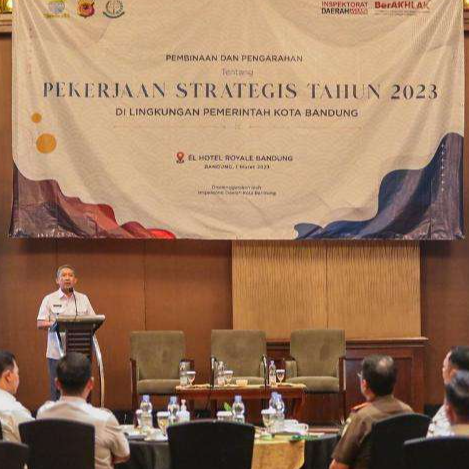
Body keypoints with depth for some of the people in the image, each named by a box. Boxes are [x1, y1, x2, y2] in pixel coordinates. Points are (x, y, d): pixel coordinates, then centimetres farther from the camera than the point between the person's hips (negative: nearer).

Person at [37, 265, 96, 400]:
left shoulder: (83, 299, 13)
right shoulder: (50, 299, 5)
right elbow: (40, 324, -1)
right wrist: (54, 324, -18)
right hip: (57, 353, -2)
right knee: (57, 390, -2)